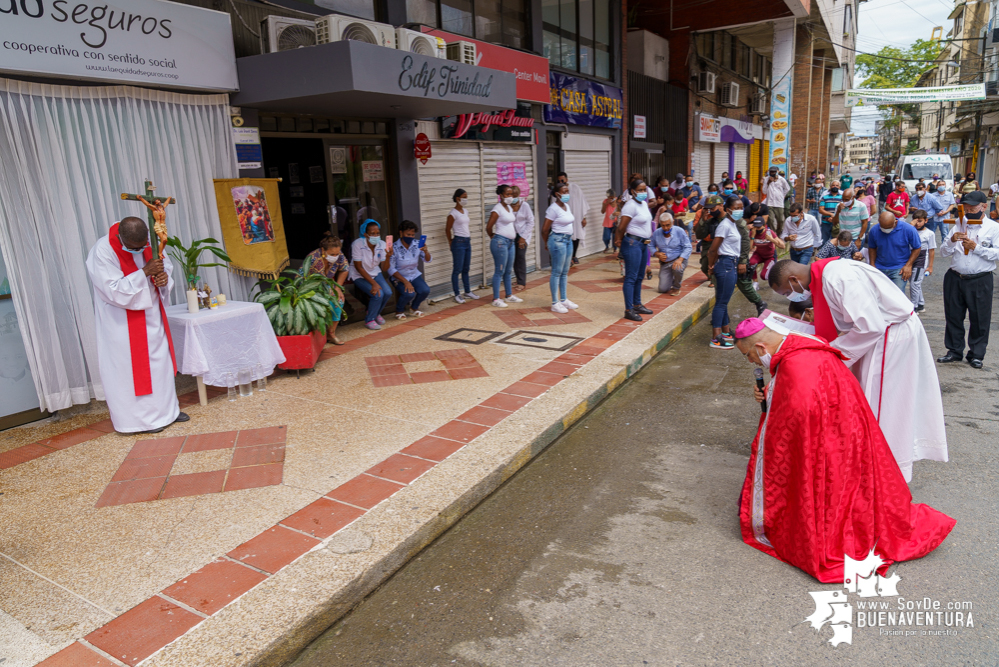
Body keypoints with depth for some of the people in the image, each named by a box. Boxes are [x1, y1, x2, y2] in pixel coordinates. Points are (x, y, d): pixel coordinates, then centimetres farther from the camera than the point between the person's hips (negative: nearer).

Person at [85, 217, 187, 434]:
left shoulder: (148, 240, -9)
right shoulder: (103, 251, -24)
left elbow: (165, 261, 7)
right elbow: (114, 291, -26)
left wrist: (164, 274, -16)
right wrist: (145, 272, -31)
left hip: (151, 314, 6)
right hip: (123, 323, -6)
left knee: (160, 359, 13)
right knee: (131, 365, 1)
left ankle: (167, 408, 26)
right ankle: (141, 417, 12)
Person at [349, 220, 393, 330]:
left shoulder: (382, 244, -10)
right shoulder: (358, 244, -23)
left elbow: (384, 269, -12)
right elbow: (358, 267, -20)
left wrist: (388, 257, -32)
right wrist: (373, 283, -26)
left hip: (375, 272, 5)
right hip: (359, 275, -5)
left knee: (388, 292, -17)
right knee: (378, 294, -25)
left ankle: (376, 313, 13)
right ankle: (369, 320, -1)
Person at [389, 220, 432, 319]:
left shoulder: (417, 244, -5)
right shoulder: (394, 248, -16)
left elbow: (427, 261, -1)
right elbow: (391, 269, -15)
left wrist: (426, 251, -24)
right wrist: (405, 282, -22)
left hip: (415, 275, 4)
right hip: (399, 277, -4)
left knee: (425, 290, -21)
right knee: (409, 293, -30)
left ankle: (415, 307, 11)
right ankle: (399, 310, 3)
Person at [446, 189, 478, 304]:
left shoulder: (465, 212, 11)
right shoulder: (453, 213, -12)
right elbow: (447, 230, -7)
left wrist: (469, 236, 11)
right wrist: (451, 242, 2)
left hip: (467, 241, 8)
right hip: (458, 242, -8)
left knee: (466, 268, 15)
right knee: (457, 269, -2)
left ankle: (467, 291, 24)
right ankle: (457, 294, 3)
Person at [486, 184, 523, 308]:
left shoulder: (510, 207, 12)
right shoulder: (497, 209, -13)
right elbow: (489, 227, -15)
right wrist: (493, 237, 1)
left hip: (511, 242, 8)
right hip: (500, 242, -8)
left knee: (508, 271, 16)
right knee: (499, 271, -4)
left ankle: (509, 295, 26)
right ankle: (496, 299, 2)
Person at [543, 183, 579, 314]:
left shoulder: (567, 206, 11)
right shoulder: (553, 209, -14)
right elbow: (545, 229, -12)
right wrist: (547, 244, 1)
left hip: (568, 240, 8)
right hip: (558, 240, -8)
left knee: (565, 272, 14)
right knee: (557, 272, -3)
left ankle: (564, 299, 24)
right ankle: (555, 303, 4)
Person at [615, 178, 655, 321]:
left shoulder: (644, 204, 13)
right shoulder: (631, 206, -16)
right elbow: (621, 227, -18)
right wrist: (619, 240, -1)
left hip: (643, 243, 9)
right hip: (632, 244, -9)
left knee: (639, 277, 16)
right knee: (631, 277, -7)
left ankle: (637, 305, 28)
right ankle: (629, 310, -4)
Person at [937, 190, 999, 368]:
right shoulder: (958, 224, 8)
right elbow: (944, 252, 5)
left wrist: (976, 247, -17)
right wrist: (952, 240, -13)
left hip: (980, 280, -3)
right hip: (955, 278, 3)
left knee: (980, 318, 4)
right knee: (954, 316, 9)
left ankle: (976, 354, 18)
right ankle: (955, 350, 23)